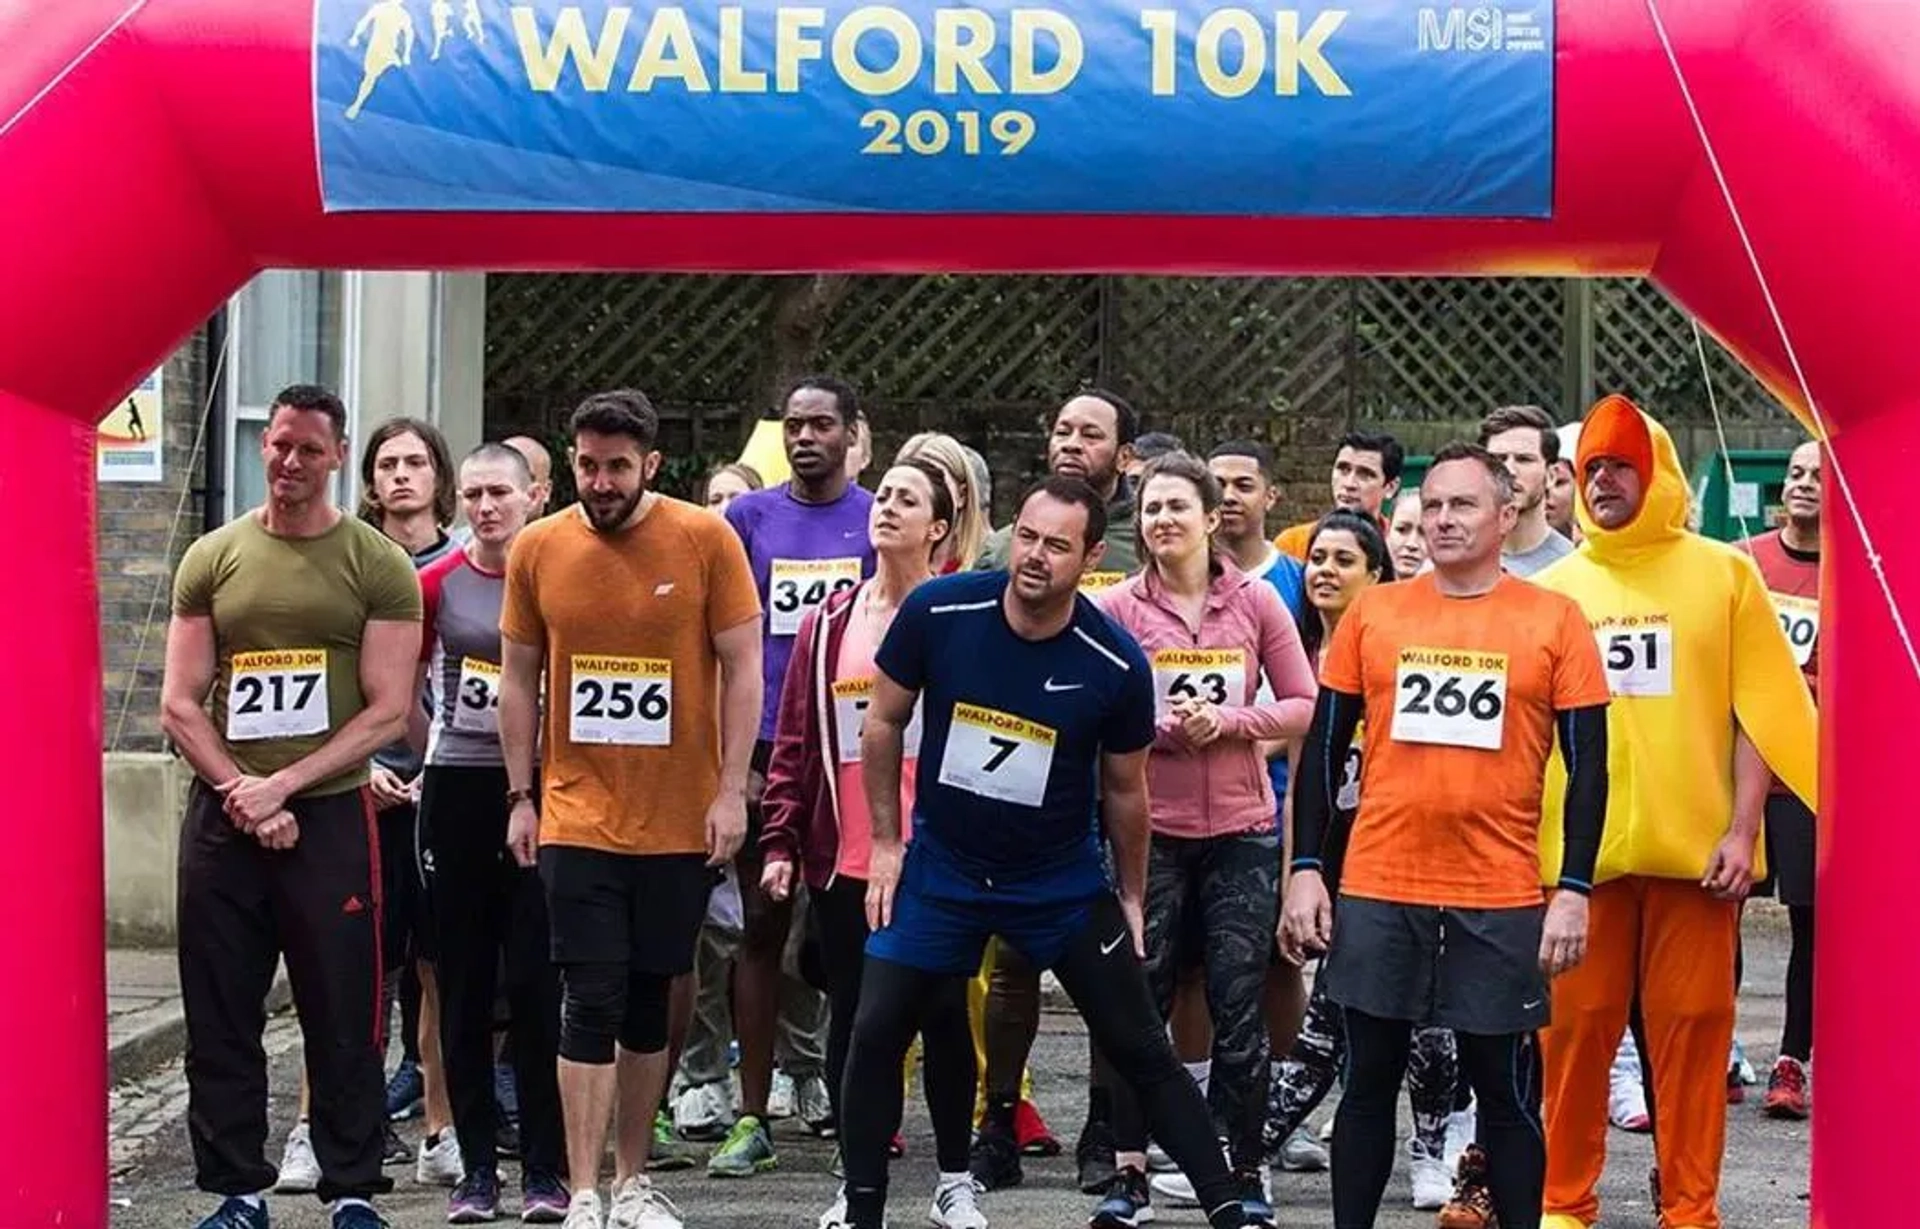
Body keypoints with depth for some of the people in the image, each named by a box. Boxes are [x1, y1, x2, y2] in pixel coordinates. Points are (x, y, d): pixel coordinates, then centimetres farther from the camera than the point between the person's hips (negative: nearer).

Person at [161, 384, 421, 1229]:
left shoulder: (379, 566, 1)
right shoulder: (212, 559, 8)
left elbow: (388, 713, -5)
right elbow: (180, 706, 4)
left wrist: (283, 785, -13)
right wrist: (242, 796, -9)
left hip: (330, 815, -2)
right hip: (222, 817, 3)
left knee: (342, 1016, 0)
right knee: (221, 1017, 5)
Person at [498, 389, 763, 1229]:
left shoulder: (705, 539, -5)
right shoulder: (537, 548, 0)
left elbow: (742, 669, -3)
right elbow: (519, 677, 9)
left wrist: (731, 790, -8)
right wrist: (521, 796, 5)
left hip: (680, 820, 0)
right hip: (577, 815, 0)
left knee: (649, 1000, 10)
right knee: (591, 1003, -5)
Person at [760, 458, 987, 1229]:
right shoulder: (828, 625, 10)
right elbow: (796, 742, 9)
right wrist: (781, 841, 3)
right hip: (843, 859, 3)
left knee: (943, 1015, 3)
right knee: (852, 1017, 7)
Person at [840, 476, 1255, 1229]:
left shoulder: (1117, 665, -19)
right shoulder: (938, 612, -18)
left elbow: (1124, 789, -1)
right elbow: (885, 722, -2)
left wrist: (1131, 896, 7)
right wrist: (885, 843, -1)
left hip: (1062, 880, -1)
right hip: (941, 865, 1)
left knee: (1140, 1050, 3)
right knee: (876, 1034, -1)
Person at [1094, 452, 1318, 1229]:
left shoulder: (1255, 601, 1)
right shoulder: (1119, 608, -2)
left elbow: (1302, 706, 2)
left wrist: (1229, 720, -13)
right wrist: (1163, 727, -18)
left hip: (1241, 830, 1)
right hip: (1151, 831, 0)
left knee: (1239, 1007, 2)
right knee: (1141, 1002, 3)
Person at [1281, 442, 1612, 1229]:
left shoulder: (1553, 620, 1)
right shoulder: (1373, 612, 5)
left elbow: (1588, 765, 1)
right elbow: (1322, 748, 9)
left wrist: (1574, 890, -6)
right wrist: (1305, 870, 3)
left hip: (1502, 899, -1)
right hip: (1376, 895, 2)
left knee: (1505, 1088, 6)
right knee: (1370, 1080, 9)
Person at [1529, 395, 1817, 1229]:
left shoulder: (1723, 573, 5)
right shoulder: (1552, 587, 10)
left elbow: (1755, 709, 2)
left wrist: (1742, 829, -6)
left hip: (1693, 843, -1)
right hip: (1578, 845, 1)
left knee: (1692, 1028, 2)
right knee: (1575, 1027, 3)